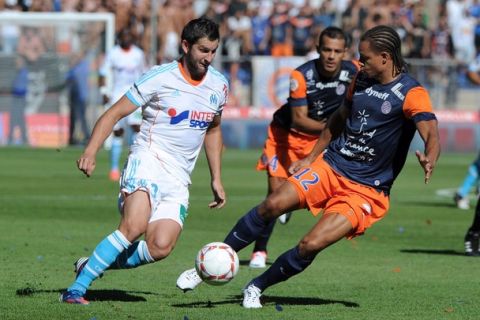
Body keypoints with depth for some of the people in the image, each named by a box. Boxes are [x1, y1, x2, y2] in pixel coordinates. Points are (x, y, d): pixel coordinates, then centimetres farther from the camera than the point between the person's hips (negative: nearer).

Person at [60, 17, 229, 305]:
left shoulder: (219, 85, 11)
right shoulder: (161, 78, -6)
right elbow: (115, 112, -5)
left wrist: (216, 179, 23)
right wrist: (91, 151, -19)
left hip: (179, 178, 5)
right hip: (148, 160, -5)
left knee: (160, 247, -17)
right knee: (134, 226, -30)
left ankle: (92, 264, 2)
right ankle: (76, 289, -23)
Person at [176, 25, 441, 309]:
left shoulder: (411, 93, -15)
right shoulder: (361, 79, 6)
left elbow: (432, 134, -30)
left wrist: (429, 160, -52)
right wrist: (311, 158, 21)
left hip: (366, 190, -5)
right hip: (330, 165, 5)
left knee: (311, 245, -20)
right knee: (273, 204, -17)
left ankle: (257, 288, 4)